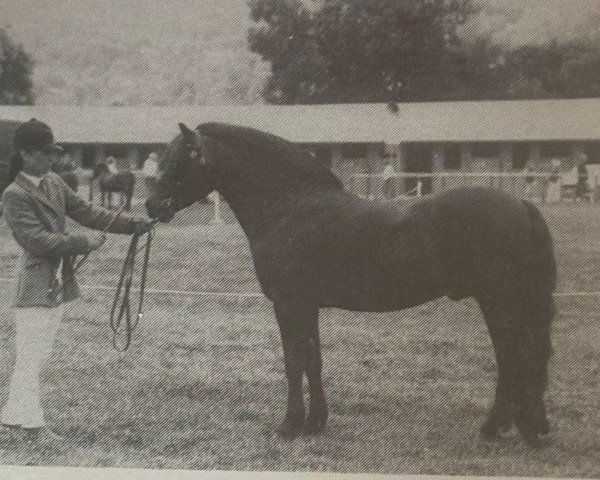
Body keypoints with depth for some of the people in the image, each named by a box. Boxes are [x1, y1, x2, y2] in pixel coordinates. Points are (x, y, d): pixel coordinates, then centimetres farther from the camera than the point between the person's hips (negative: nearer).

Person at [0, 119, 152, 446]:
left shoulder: (53, 182, 10)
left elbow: (86, 212, 10)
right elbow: (37, 239, -20)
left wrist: (132, 224, 2)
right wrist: (84, 243, -21)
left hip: (57, 282, 8)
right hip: (35, 287, -8)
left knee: (34, 357, 14)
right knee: (30, 357, -1)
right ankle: (31, 424, 8)